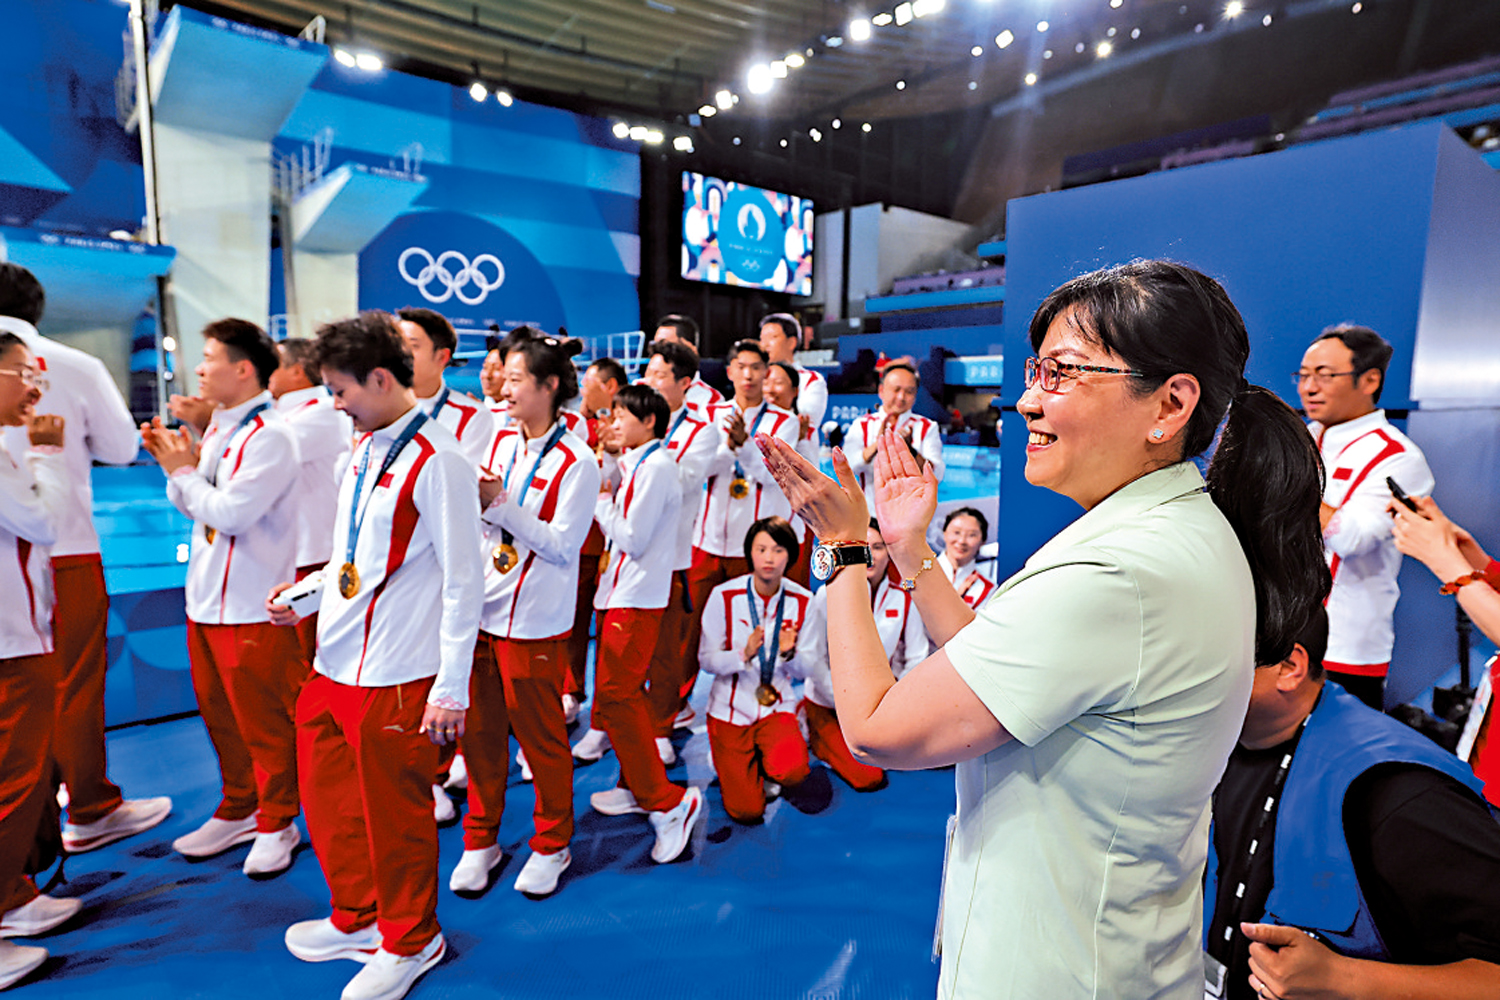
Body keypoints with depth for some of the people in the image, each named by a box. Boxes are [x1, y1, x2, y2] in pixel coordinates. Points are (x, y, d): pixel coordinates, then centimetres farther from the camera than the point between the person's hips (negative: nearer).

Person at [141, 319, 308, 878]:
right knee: (218, 712, 19)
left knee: (264, 720, 4)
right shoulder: (216, 428, 11)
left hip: (252, 606, -9)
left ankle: (277, 824, 21)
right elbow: (192, 507, 18)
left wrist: (184, 470, -9)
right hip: (206, 597, 9)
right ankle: (238, 811, 37)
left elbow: (231, 512, -23)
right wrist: (173, 463, 3)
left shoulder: (270, 437, -17)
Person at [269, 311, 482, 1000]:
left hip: (394, 678, -8)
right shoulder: (362, 451, 11)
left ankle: (409, 943, 34)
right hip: (332, 665, 9)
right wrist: (303, 595, 8)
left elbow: (463, 582, -17)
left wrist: (452, 688, -17)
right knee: (328, 800, 22)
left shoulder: (436, 462, -16)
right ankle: (356, 919, 46)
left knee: (395, 813, 9)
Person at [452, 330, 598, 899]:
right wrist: (469, 499, -6)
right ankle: (480, 840, 35)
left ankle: (551, 845, 30)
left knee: (540, 735, 8)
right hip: (480, 609, 6)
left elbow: (563, 545, -17)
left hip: (534, 623, -6)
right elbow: (486, 521, 15)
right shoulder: (501, 441, 7)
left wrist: (498, 504, -20)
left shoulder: (576, 462, -13)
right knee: (479, 731, 15)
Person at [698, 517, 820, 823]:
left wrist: (789, 654, -25)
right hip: (731, 709, -1)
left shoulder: (803, 601, -7)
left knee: (793, 770, -29)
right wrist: (744, 654, -28)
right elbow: (706, 659, -10)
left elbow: (806, 669, -2)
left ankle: (765, 765, 8)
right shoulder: (724, 596, -11)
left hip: (777, 706, 1)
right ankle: (730, 759, 25)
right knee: (746, 810, -6)